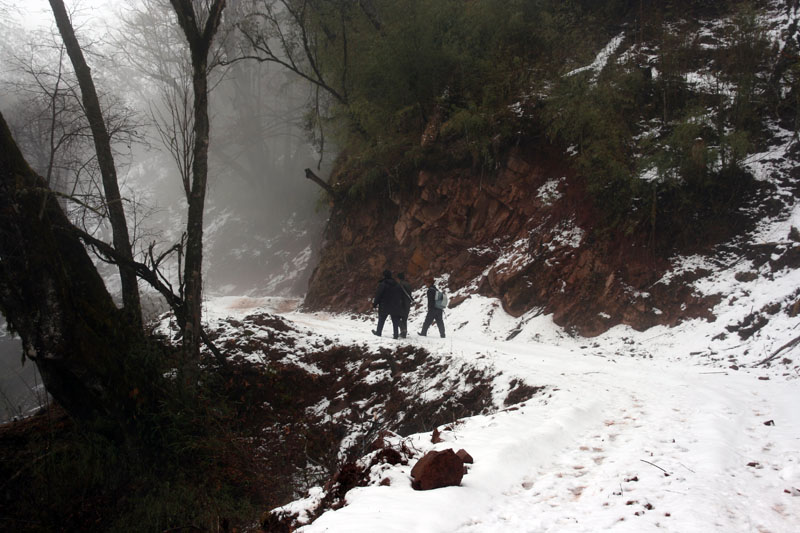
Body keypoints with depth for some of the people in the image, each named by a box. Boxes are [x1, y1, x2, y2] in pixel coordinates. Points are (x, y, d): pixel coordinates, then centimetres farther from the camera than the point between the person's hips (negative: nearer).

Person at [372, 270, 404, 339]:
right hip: (395, 307, 3)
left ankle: (378, 332, 23)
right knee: (395, 321, 4)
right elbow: (401, 296, 10)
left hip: (384, 307, -3)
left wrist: (374, 304, -3)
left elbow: (378, 295, -12)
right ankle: (396, 334, 0)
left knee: (381, 320, 13)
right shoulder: (397, 285, 4)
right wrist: (400, 305, 19)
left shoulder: (382, 284, -12)